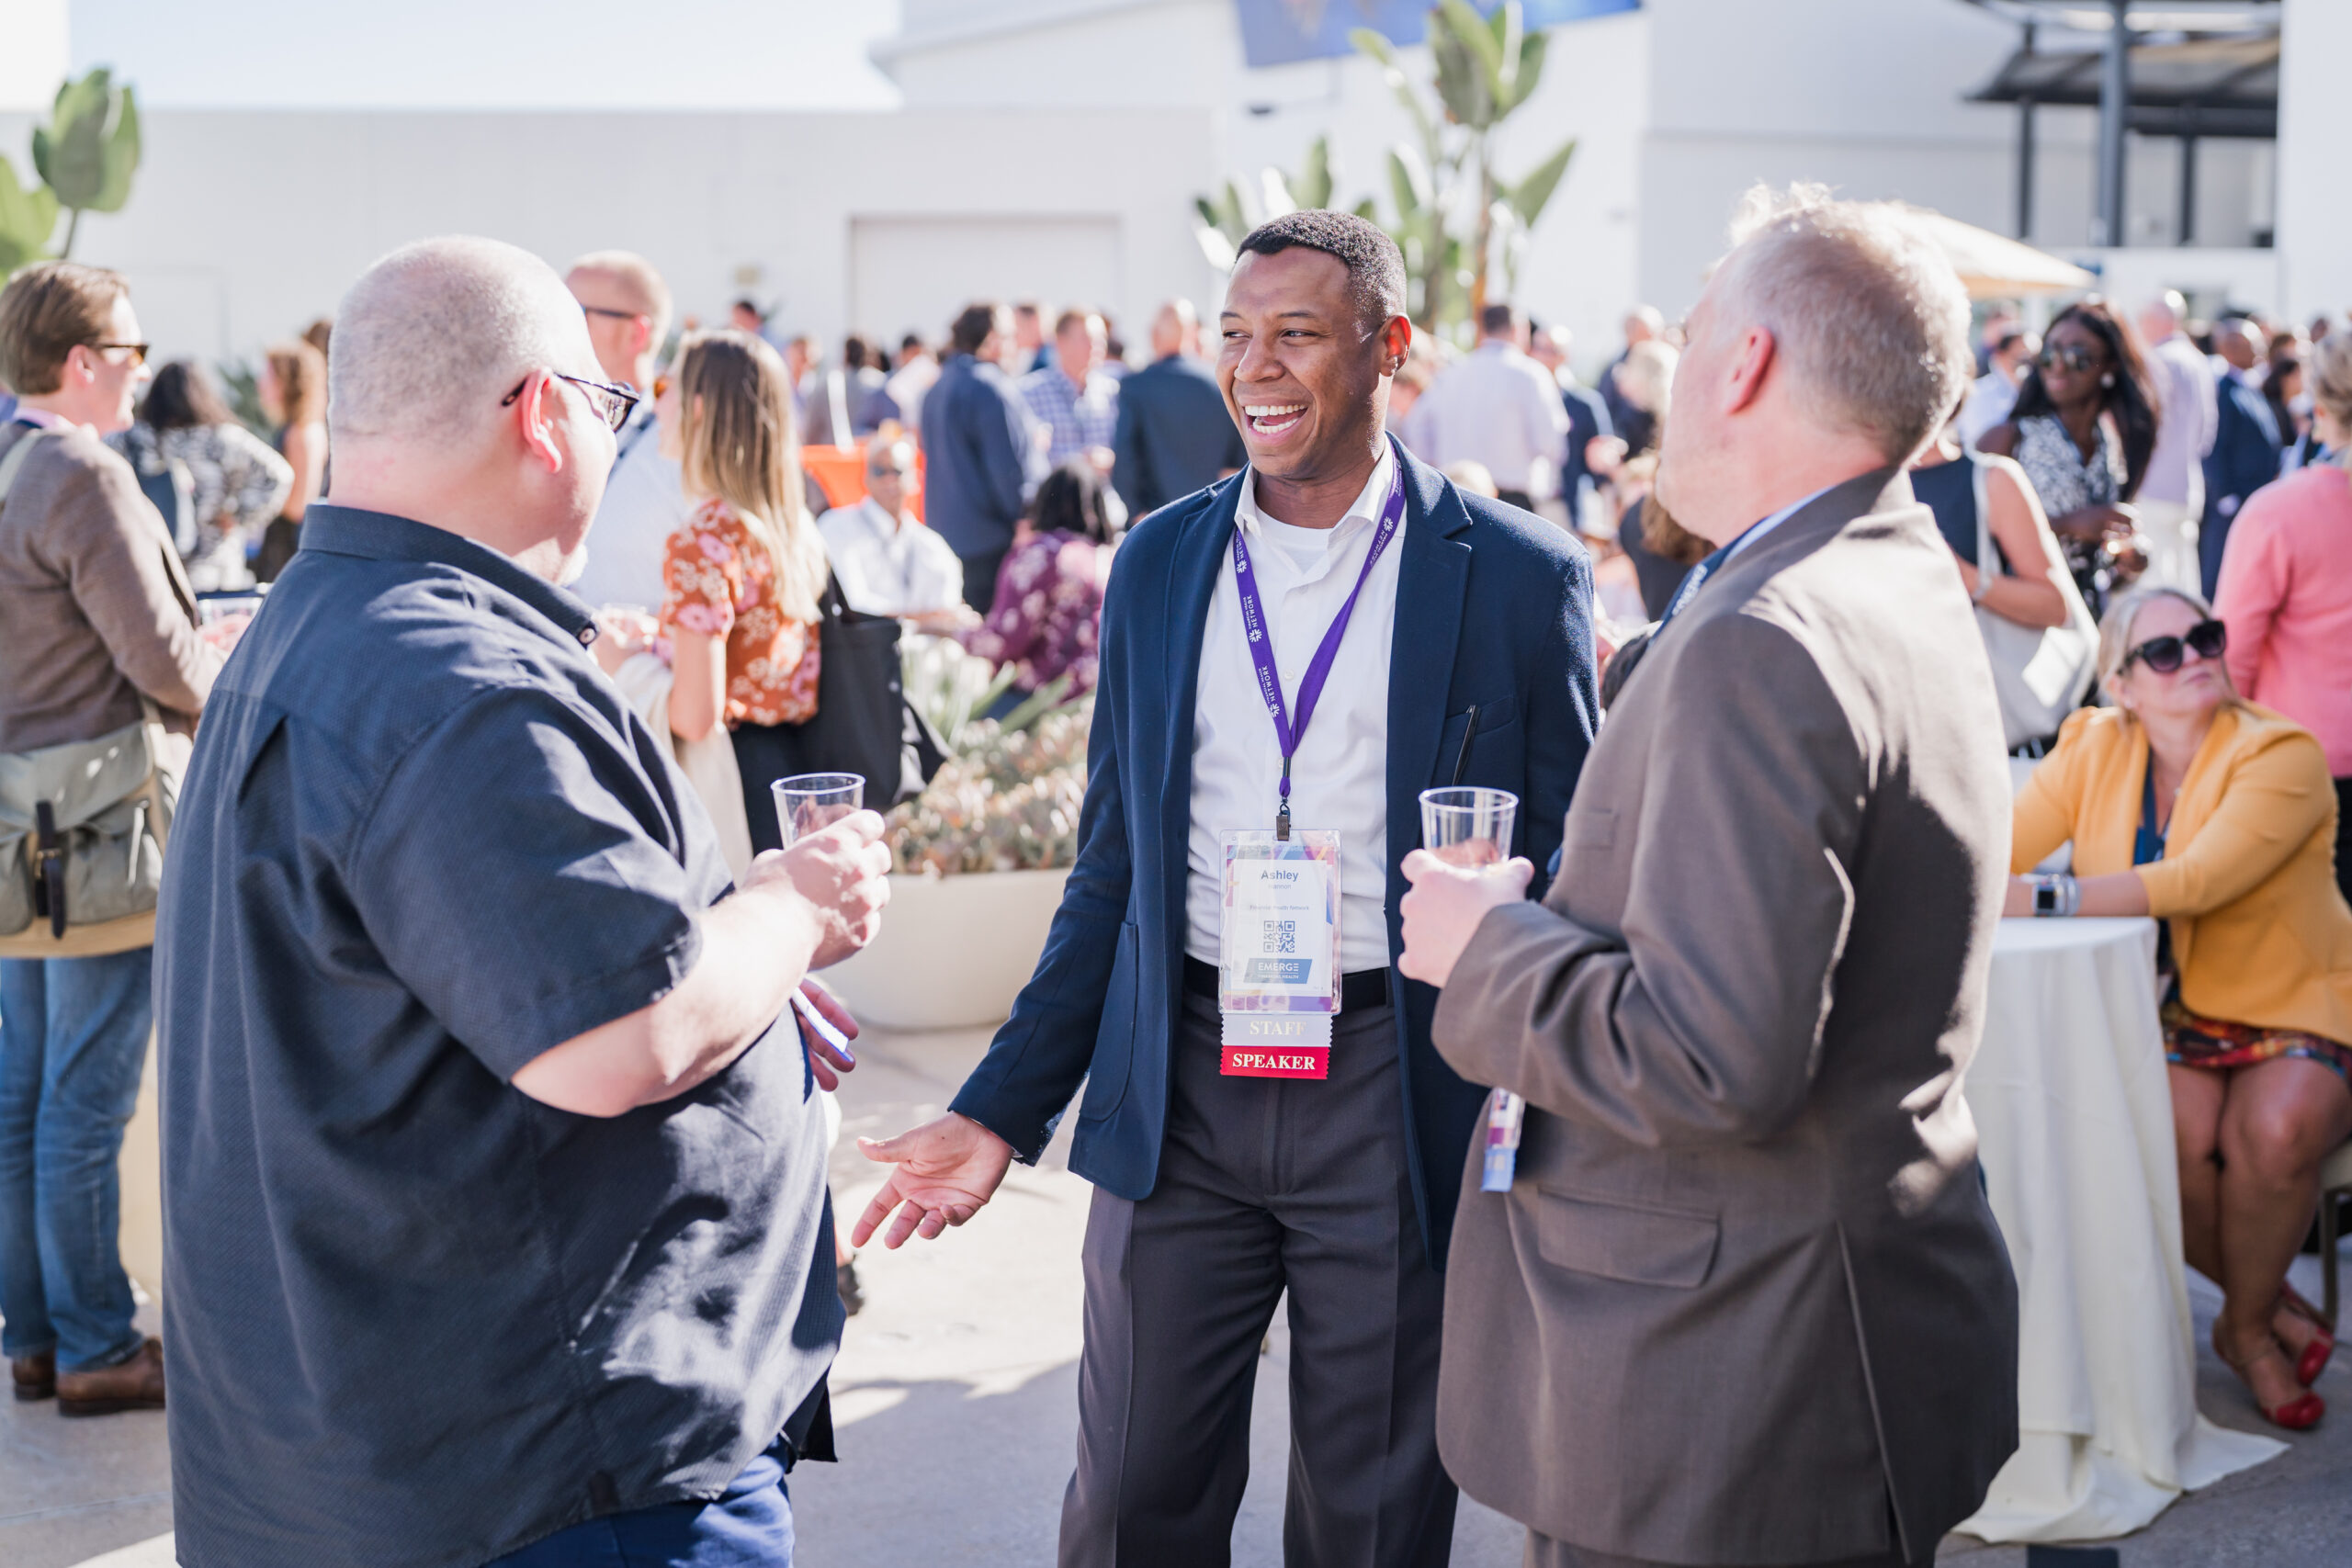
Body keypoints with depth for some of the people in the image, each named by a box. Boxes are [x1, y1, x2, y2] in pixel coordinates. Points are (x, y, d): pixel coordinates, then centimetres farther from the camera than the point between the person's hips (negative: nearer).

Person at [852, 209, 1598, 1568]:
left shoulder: (1520, 577, -3)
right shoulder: (1158, 563, 8)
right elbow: (1113, 869, 12)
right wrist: (1005, 1111, 7)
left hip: (1395, 1100, -3)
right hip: (1180, 1094, 3)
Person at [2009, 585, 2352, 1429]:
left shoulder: (2282, 755, -11)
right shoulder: (2096, 749, 3)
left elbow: (2200, 879, -26)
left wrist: (2046, 899, -31)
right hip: (2164, 1015, 2)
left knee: (2274, 1131, -32)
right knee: (2177, 1134, -29)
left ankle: (2247, 1327, -3)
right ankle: (2276, 1305, -1)